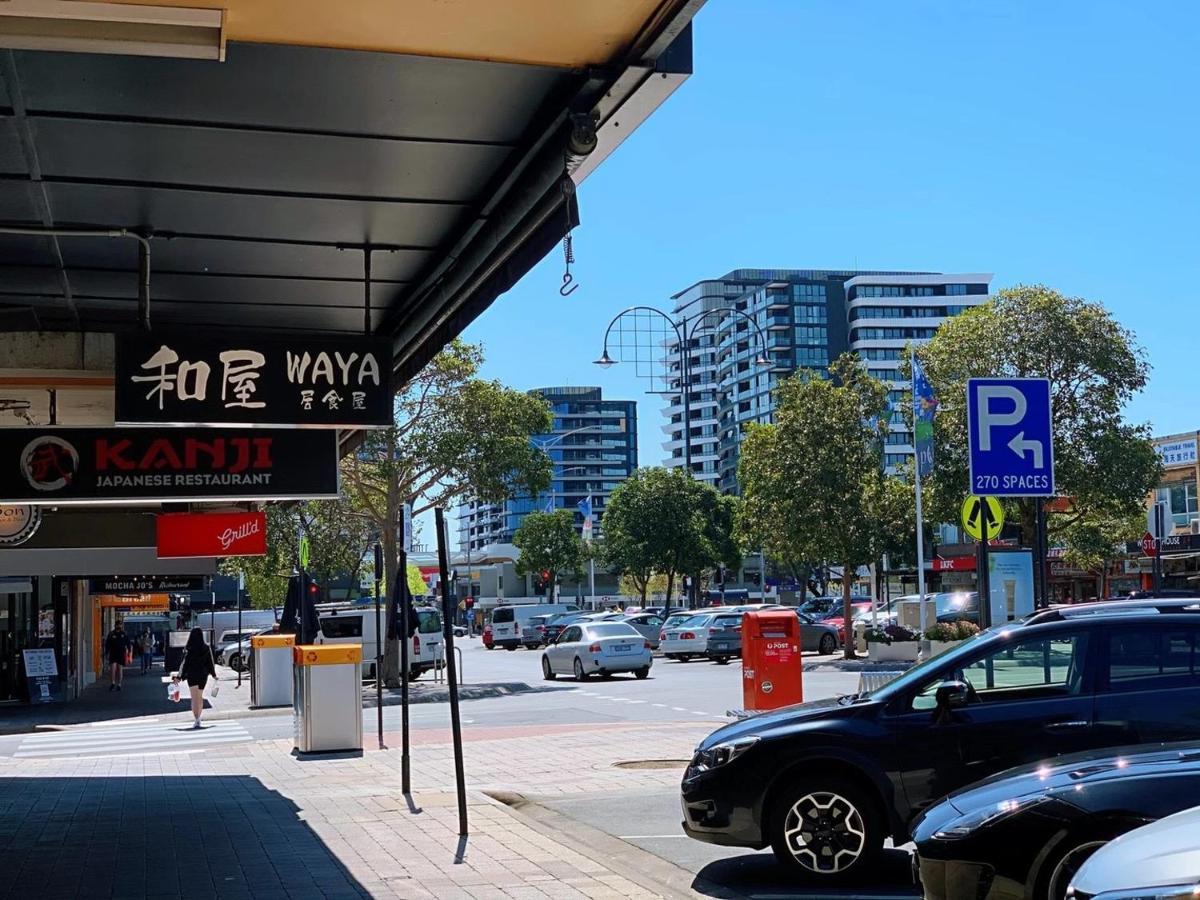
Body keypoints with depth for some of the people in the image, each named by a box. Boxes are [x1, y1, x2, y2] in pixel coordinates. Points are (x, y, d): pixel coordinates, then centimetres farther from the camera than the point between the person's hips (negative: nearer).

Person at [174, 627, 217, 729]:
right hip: (203, 675, 3)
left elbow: (184, 664, -12)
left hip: (192, 675, -3)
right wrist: (214, 674, 15)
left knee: (194, 699, -2)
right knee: (200, 697, 20)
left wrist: (179, 677, -2)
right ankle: (198, 718, 28)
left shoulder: (188, 649, -13)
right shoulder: (206, 648, -5)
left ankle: (197, 720, -15)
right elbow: (211, 662, 2)